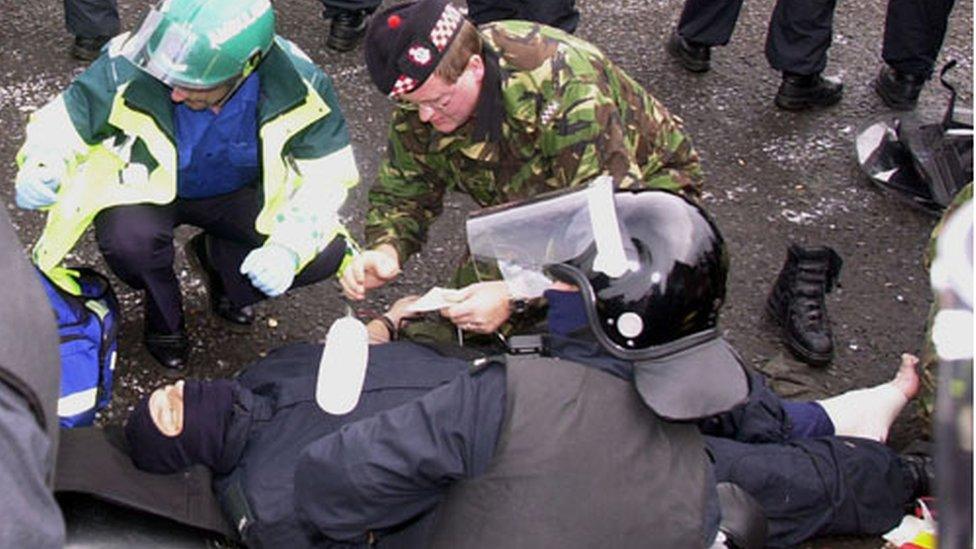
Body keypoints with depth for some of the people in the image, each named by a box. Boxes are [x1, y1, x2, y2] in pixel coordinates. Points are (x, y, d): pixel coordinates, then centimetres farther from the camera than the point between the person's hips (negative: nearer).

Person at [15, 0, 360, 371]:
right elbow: (61, 123, -15)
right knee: (127, 241, -36)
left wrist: (288, 248, -33)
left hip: (236, 193, 2)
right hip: (146, 188, -1)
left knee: (325, 253, -20)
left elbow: (327, 173, -19)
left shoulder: (296, 83, -28)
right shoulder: (127, 71, -31)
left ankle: (217, 259, 13)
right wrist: (40, 170, -39)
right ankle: (163, 316, 2)